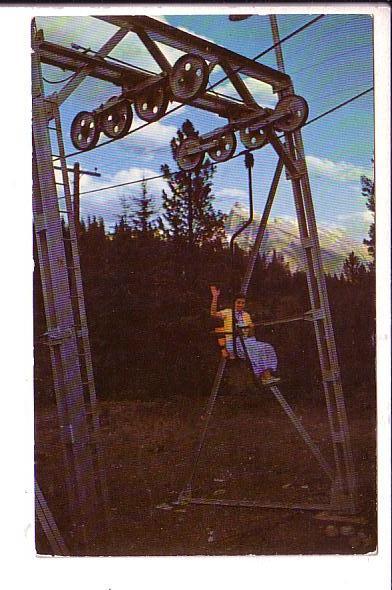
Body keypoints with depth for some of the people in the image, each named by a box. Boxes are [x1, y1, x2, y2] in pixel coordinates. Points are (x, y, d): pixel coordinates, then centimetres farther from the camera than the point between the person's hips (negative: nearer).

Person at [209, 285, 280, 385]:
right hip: (233, 343, -6)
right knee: (254, 350, -33)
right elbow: (213, 314, -15)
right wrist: (215, 297, -21)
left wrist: (251, 328, -3)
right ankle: (263, 377, -32)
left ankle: (267, 375, -30)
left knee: (267, 347, -20)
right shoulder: (228, 312, 5)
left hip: (247, 341, 6)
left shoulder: (246, 315, 19)